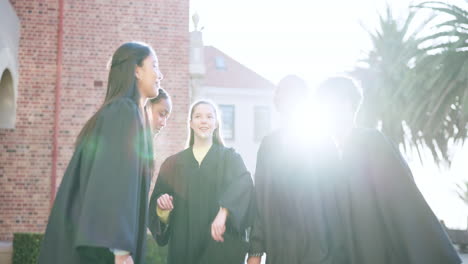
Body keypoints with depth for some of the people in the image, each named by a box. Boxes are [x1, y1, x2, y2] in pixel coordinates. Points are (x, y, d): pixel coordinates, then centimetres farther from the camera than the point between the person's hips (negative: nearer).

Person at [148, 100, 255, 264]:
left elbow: (243, 185, -16)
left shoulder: (230, 158, 4)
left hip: (220, 246, -2)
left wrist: (223, 213, -34)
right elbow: (157, 207, 9)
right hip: (184, 245, 2)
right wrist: (162, 205, -15)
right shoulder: (173, 164, 10)